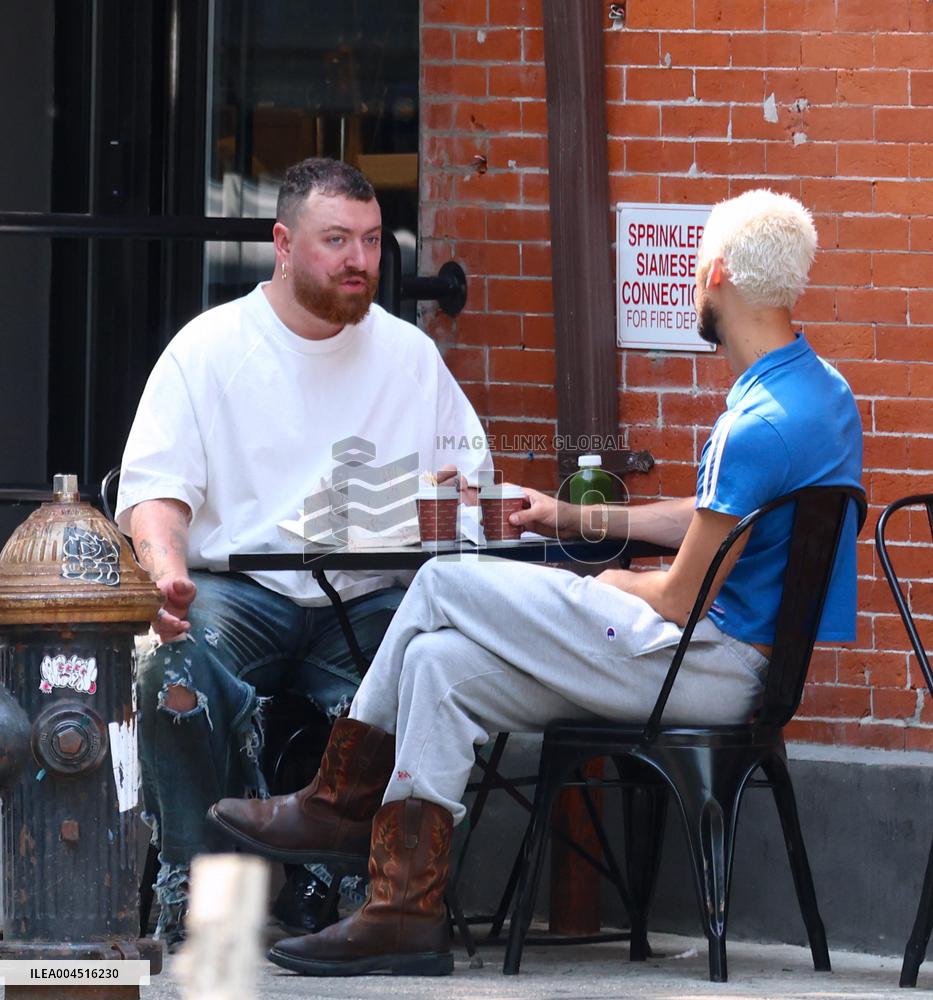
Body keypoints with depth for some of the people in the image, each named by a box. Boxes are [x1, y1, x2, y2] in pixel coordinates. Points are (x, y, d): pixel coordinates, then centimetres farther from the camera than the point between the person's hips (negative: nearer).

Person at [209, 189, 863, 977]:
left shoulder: (761, 426, -23)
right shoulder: (821, 388, 10)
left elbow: (681, 597, -19)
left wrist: (612, 587, 3)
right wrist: (584, 520, 25)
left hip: (712, 664, -10)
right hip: (749, 655, 10)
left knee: (444, 586, -4)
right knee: (439, 664, 7)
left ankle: (339, 799, 9)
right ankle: (406, 911, 6)